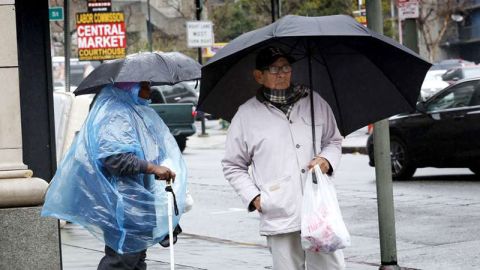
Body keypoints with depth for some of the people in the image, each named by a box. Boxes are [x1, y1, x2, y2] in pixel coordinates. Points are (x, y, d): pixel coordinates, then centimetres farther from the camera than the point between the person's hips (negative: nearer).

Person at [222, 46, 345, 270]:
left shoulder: (314, 102, 11)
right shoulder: (247, 115, 5)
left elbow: (334, 141, 23)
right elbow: (232, 167, 12)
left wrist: (327, 160, 0)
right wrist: (254, 198, -1)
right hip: (280, 218, -2)